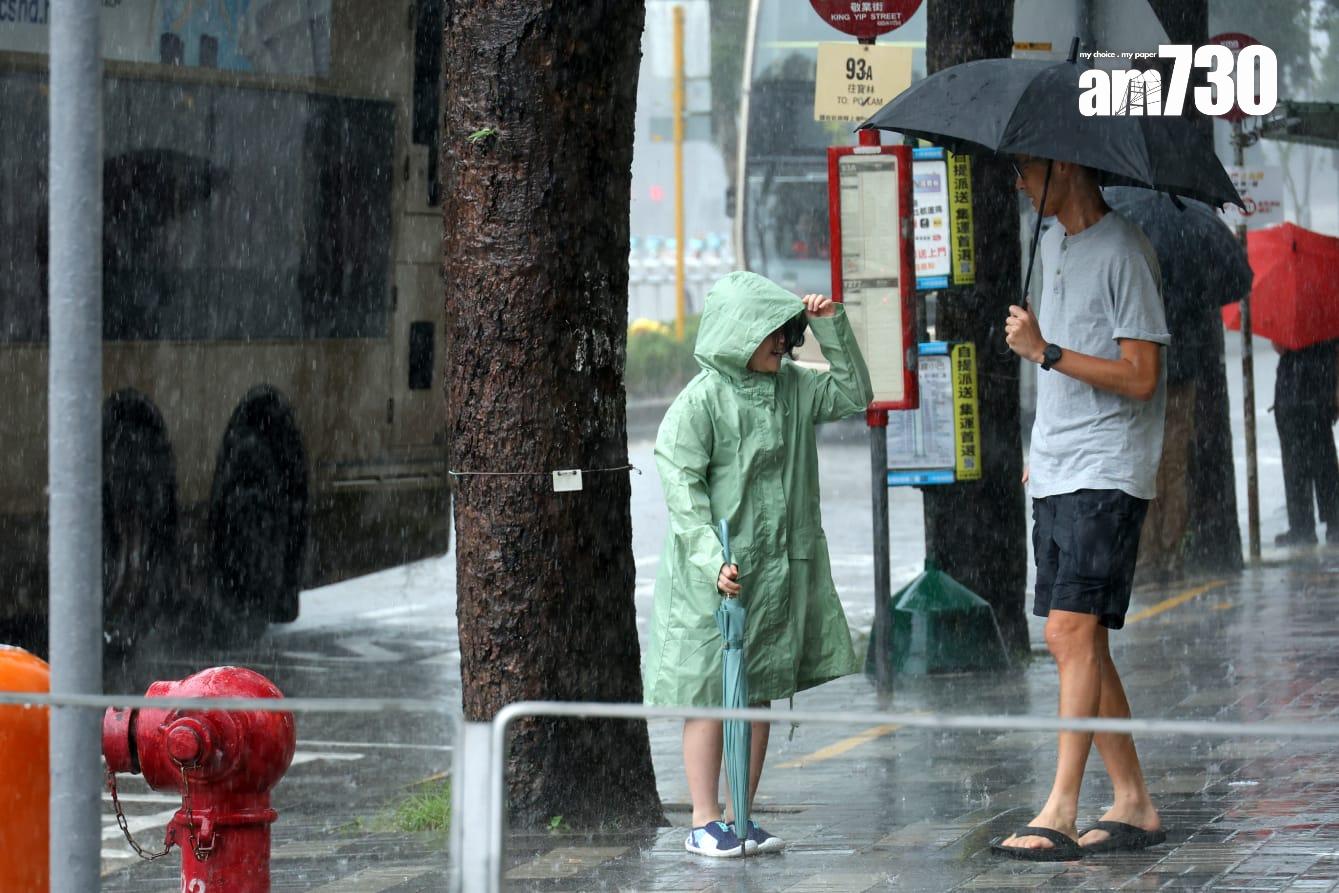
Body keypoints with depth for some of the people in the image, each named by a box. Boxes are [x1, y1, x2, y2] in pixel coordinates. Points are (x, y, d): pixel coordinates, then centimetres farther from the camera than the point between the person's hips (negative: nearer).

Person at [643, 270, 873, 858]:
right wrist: (711, 558, -22)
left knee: (759, 694, 9)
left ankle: (742, 819, 16)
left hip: (778, 567, 7)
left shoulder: (791, 388, 9)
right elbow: (683, 486, -14)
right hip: (714, 576, -6)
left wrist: (832, 328, 4)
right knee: (708, 695, -2)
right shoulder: (700, 401, -11)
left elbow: (854, 395, 16)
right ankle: (705, 824, 4)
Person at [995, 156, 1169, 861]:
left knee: (1073, 631, -15)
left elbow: (1140, 377, -15)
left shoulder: (1123, 252, -11)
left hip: (1107, 474, -9)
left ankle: (1060, 812, -17)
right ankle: (1133, 805, 15)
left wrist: (1045, 352, -20)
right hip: (1054, 477, 9)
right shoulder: (1052, 246, 16)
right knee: (1075, 642, 8)